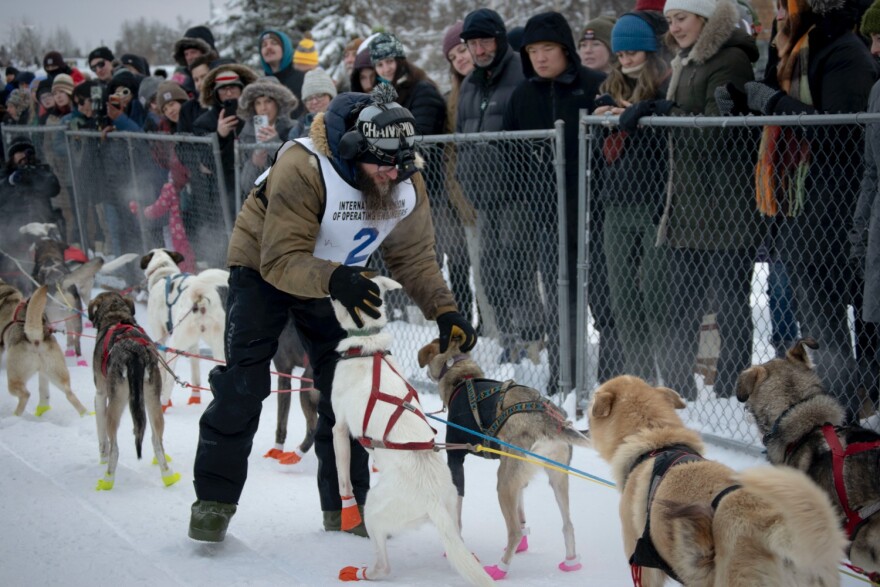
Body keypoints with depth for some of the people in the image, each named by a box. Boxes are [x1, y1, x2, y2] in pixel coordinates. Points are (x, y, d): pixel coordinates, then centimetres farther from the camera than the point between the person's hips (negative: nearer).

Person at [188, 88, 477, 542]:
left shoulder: (407, 185, -18)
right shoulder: (304, 169, -36)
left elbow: (415, 257, -9)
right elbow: (282, 261, -37)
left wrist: (443, 309, -25)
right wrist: (333, 279, -53)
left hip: (335, 278, 5)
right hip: (263, 267, -5)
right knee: (242, 385, -9)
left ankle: (345, 504, 12)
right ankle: (214, 499, 3)